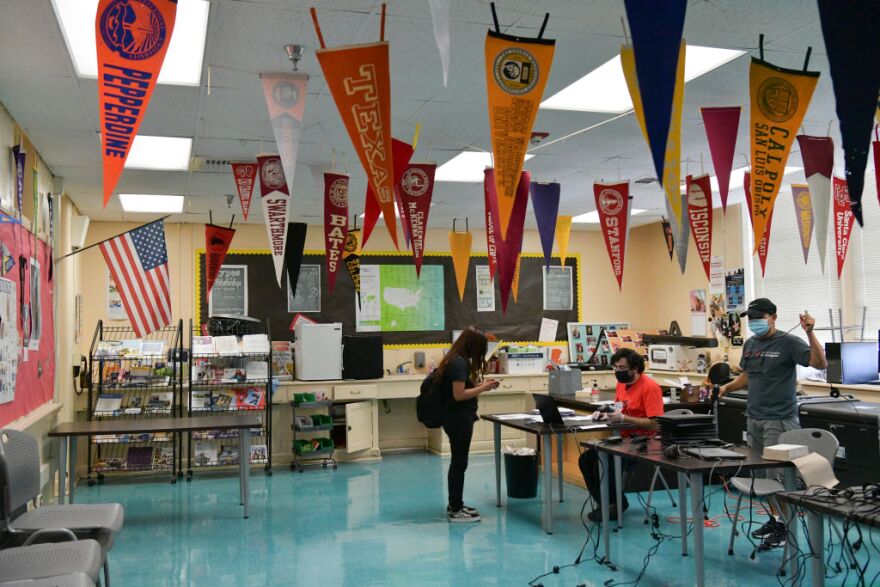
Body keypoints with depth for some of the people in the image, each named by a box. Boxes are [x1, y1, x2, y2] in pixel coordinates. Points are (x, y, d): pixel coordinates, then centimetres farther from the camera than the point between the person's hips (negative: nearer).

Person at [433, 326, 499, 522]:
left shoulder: (456, 360, 11)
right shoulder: (459, 362, -20)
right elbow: (459, 394, -23)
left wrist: (480, 384, 7)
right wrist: (482, 388, -14)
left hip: (457, 417, 10)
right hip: (459, 419, -10)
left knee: (457, 462, 17)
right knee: (459, 463, -2)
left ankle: (455, 505, 27)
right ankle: (455, 511, 6)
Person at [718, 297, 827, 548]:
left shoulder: (788, 343, -8)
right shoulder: (750, 344, 12)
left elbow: (820, 364, -19)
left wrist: (810, 333, -29)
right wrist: (726, 387, 7)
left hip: (779, 419, -7)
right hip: (754, 418, 7)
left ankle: (784, 526, 6)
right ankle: (773, 519, 22)